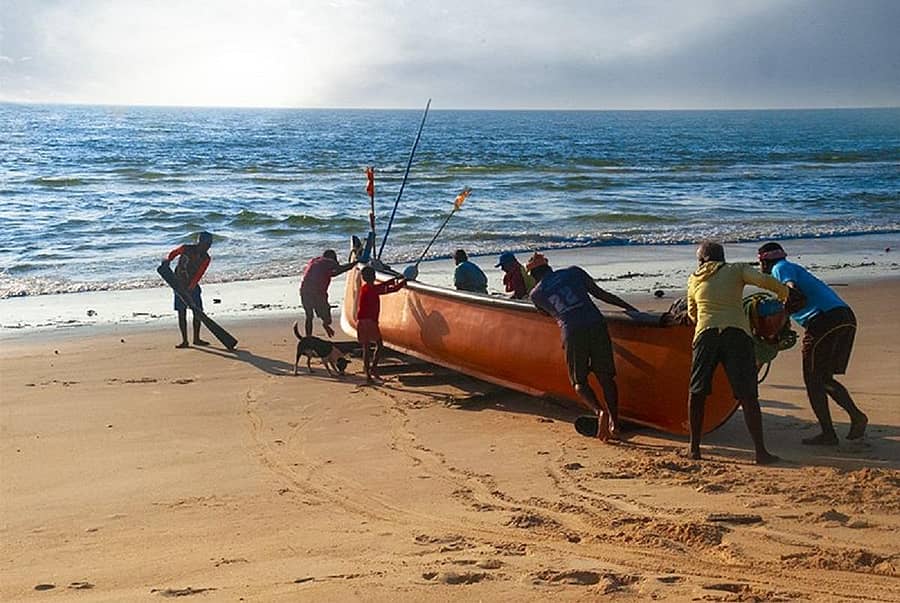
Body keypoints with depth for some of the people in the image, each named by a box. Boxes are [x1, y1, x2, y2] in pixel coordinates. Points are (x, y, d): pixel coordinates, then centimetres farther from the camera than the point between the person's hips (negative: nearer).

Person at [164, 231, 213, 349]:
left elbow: (198, 275, -18)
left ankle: (196, 339, 16)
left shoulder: (206, 258, -8)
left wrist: (190, 288, -28)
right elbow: (173, 253, 10)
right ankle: (184, 341, -2)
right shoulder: (186, 248, -11)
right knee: (181, 313, -4)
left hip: (193, 286, 3)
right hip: (180, 285, -2)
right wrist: (168, 260, -10)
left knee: (197, 312, 3)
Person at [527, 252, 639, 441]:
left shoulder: (536, 294, 18)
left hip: (572, 332, -1)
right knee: (606, 377, 11)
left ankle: (600, 411, -14)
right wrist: (629, 307, 23)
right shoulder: (573, 272, 20)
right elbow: (601, 294, 18)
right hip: (596, 324, 1)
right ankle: (614, 423, 1)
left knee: (579, 382, 12)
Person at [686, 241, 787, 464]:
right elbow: (764, 280, -3)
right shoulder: (737, 270, 14)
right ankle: (760, 451, -3)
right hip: (737, 333, -2)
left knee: (697, 392, 16)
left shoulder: (693, 280, 23)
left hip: (705, 335, 2)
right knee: (748, 396, 0)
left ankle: (694, 447, 19)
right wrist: (784, 293, 15)